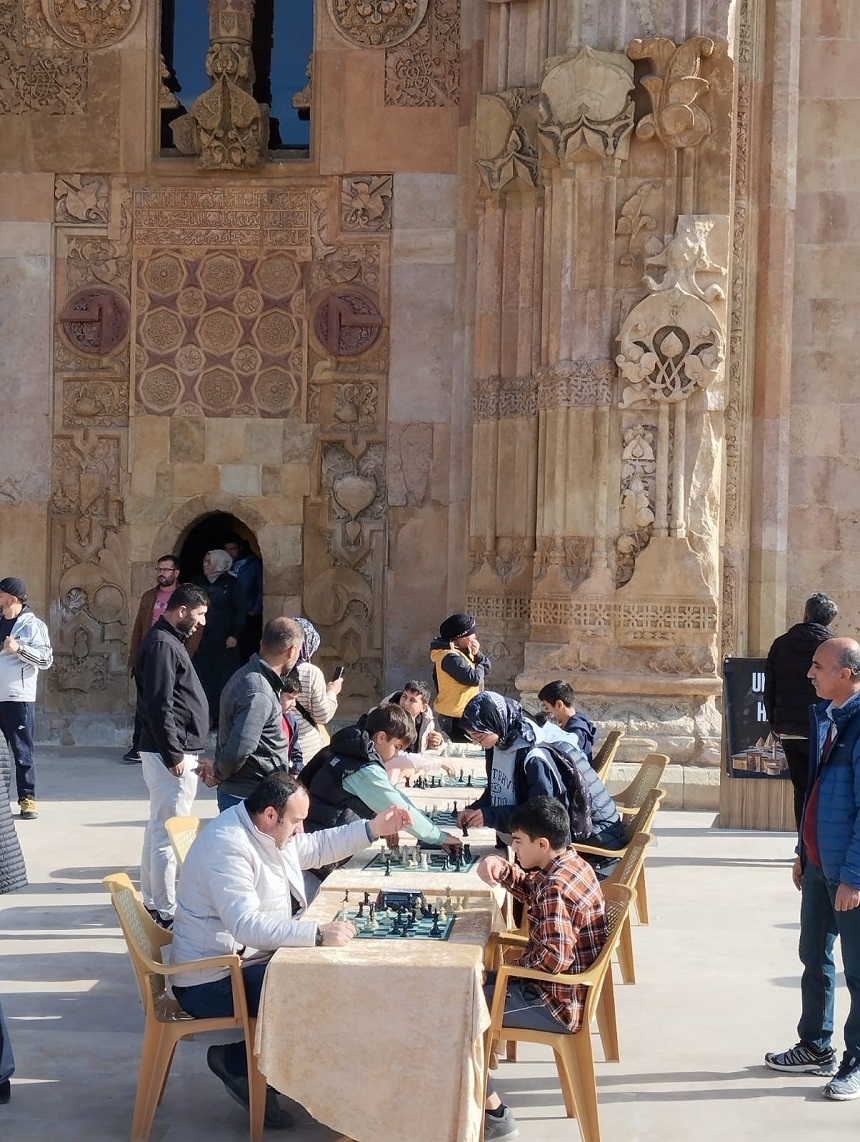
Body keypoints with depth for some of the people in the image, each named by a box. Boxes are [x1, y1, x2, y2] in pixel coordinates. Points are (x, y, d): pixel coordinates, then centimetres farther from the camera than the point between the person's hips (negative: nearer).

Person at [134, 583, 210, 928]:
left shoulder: (169, 641, 16)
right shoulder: (162, 645, -16)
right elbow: (158, 706, -21)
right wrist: (174, 754, -20)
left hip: (176, 751, 11)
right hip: (172, 755, -11)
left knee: (159, 828, 16)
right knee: (168, 833, -7)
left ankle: (153, 900, 24)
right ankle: (166, 911, -4)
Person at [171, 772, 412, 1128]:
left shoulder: (264, 828, 5)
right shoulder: (226, 846, -27)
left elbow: (316, 847, 23)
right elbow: (246, 924, -37)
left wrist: (372, 828, 13)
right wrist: (318, 934, -40)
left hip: (247, 960, 10)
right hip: (213, 981, -10)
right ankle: (236, 1063, -3)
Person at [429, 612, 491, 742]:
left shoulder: (462, 651, 11)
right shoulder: (451, 657, -21)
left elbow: (486, 668, 12)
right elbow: (474, 678, -26)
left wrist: (477, 655, -7)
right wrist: (480, 667, -5)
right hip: (456, 717, -10)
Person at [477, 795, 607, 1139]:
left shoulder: (556, 889, -27)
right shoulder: (571, 861, 2)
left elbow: (554, 958, -33)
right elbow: (532, 889, 18)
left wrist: (520, 964, -14)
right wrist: (502, 869, -2)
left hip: (558, 1002, -10)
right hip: (574, 988, 10)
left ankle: (493, 1113, 2)